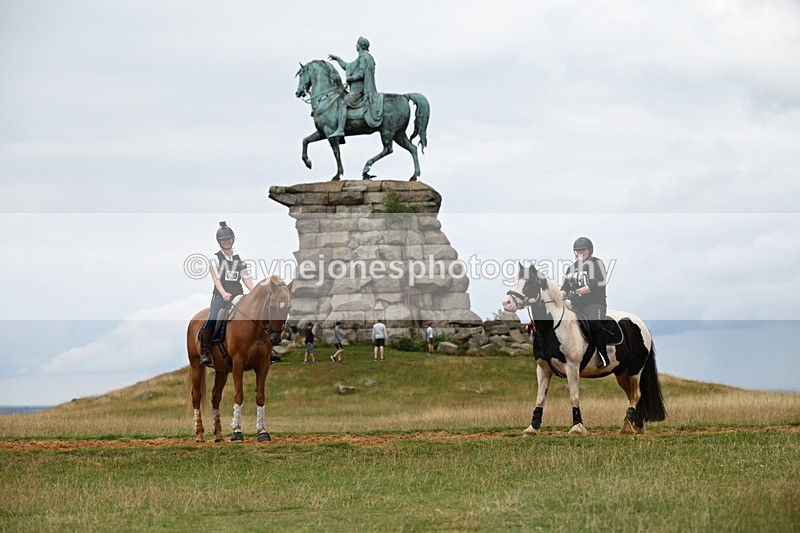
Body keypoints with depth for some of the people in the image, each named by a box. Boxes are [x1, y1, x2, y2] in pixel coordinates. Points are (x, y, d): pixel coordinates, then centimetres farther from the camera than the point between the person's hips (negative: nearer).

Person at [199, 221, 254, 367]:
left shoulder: (239, 259, 17)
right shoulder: (215, 258, 3)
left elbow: (246, 279, 13)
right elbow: (216, 278, -8)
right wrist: (224, 293, -24)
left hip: (238, 296, 4)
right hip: (220, 296, -4)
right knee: (211, 323, -24)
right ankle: (205, 353, -23)